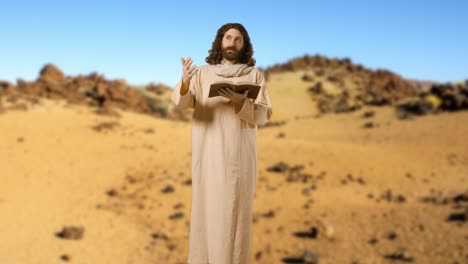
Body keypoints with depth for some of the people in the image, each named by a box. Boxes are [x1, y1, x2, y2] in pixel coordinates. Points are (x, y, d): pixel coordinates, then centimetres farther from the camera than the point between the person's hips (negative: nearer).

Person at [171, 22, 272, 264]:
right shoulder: (202, 74, 6)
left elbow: (262, 116, -5)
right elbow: (180, 101, -11)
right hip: (208, 156, 1)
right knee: (206, 210, 4)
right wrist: (185, 81, -33)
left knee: (235, 213, 1)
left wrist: (239, 101, -24)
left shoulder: (255, 75, 4)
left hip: (239, 156, -1)